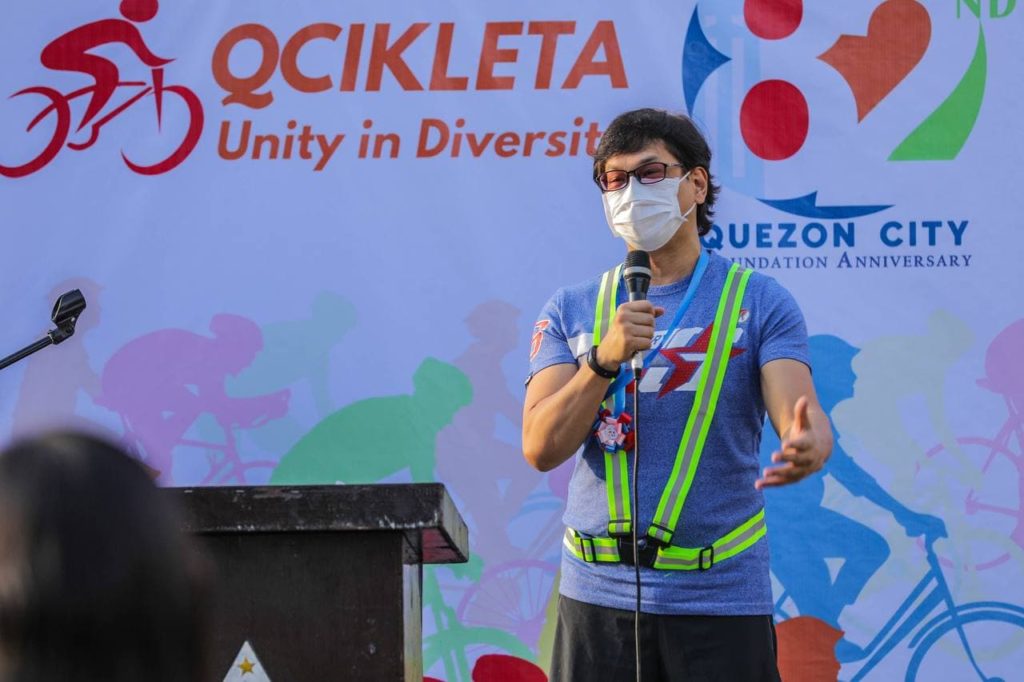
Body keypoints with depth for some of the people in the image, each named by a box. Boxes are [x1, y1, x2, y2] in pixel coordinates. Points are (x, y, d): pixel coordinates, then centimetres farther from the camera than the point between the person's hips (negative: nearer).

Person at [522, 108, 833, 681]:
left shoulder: (759, 302, 1)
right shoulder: (571, 311, 7)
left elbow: (800, 412, -12)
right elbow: (541, 449, -3)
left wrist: (807, 447, -36)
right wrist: (606, 358, -17)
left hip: (720, 597, -2)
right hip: (596, 596, 2)